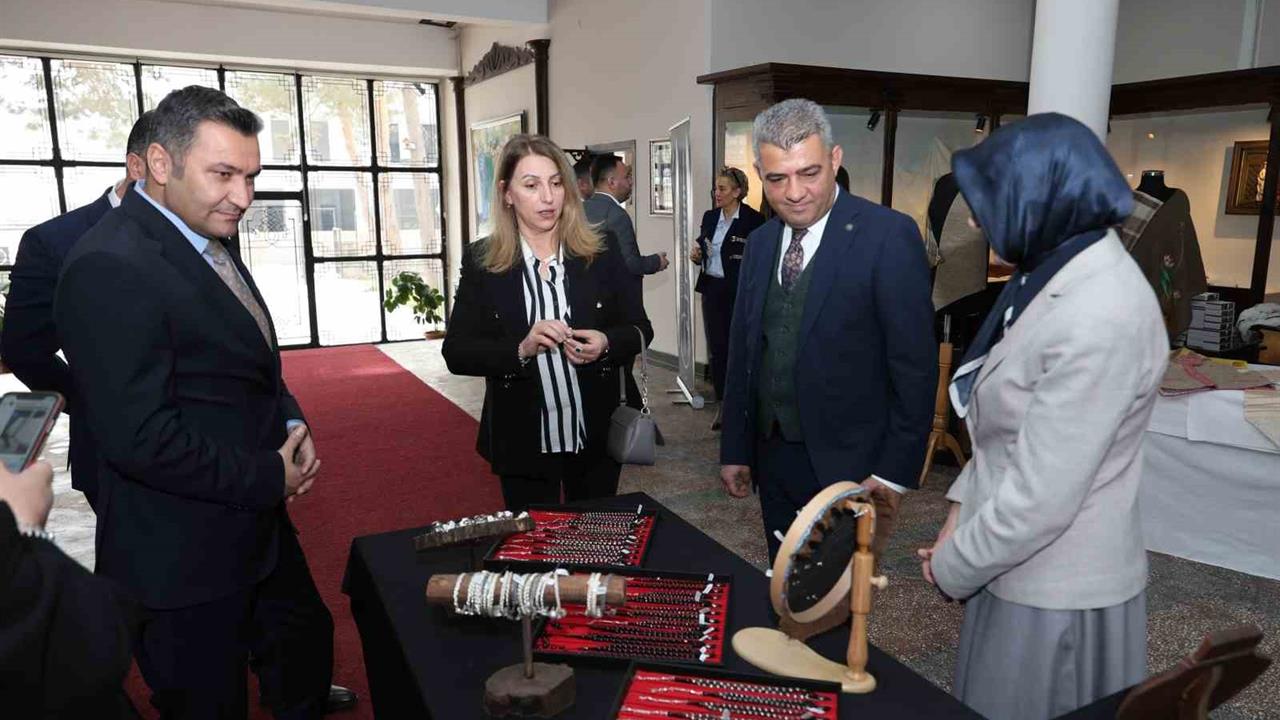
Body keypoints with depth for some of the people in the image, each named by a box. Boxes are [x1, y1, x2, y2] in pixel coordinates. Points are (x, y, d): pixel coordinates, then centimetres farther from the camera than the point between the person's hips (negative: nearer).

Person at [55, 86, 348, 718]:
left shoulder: (206, 244, 7)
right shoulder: (110, 267, -23)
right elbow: (138, 437, -28)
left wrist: (291, 426, 0)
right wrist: (268, 477, -18)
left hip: (255, 525, 9)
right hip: (184, 560, -9)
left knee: (306, 639, 25)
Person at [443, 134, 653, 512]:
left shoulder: (600, 251, -3)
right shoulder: (482, 261, -5)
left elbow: (640, 330, 2)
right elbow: (456, 352, -7)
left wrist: (606, 343, -19)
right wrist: (520, 349, -23)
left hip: (597, 436, 1)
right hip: (521, 443, -1)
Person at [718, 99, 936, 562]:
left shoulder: (889, 236, -11)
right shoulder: (760, 243, 8)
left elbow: (915, 365, -11)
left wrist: (895, 472, -13)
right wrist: (735, 450, 11)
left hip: (847, 466, -5)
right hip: (773, 460, 6)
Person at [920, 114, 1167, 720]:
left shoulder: (1099, 319, -28)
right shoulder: (1059, 278, 4)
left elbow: (1041, 499, -26)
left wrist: (952, 566, -12)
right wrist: (962, 513, 4)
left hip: (1056, 590, -8)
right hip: (1021, 566, 8)